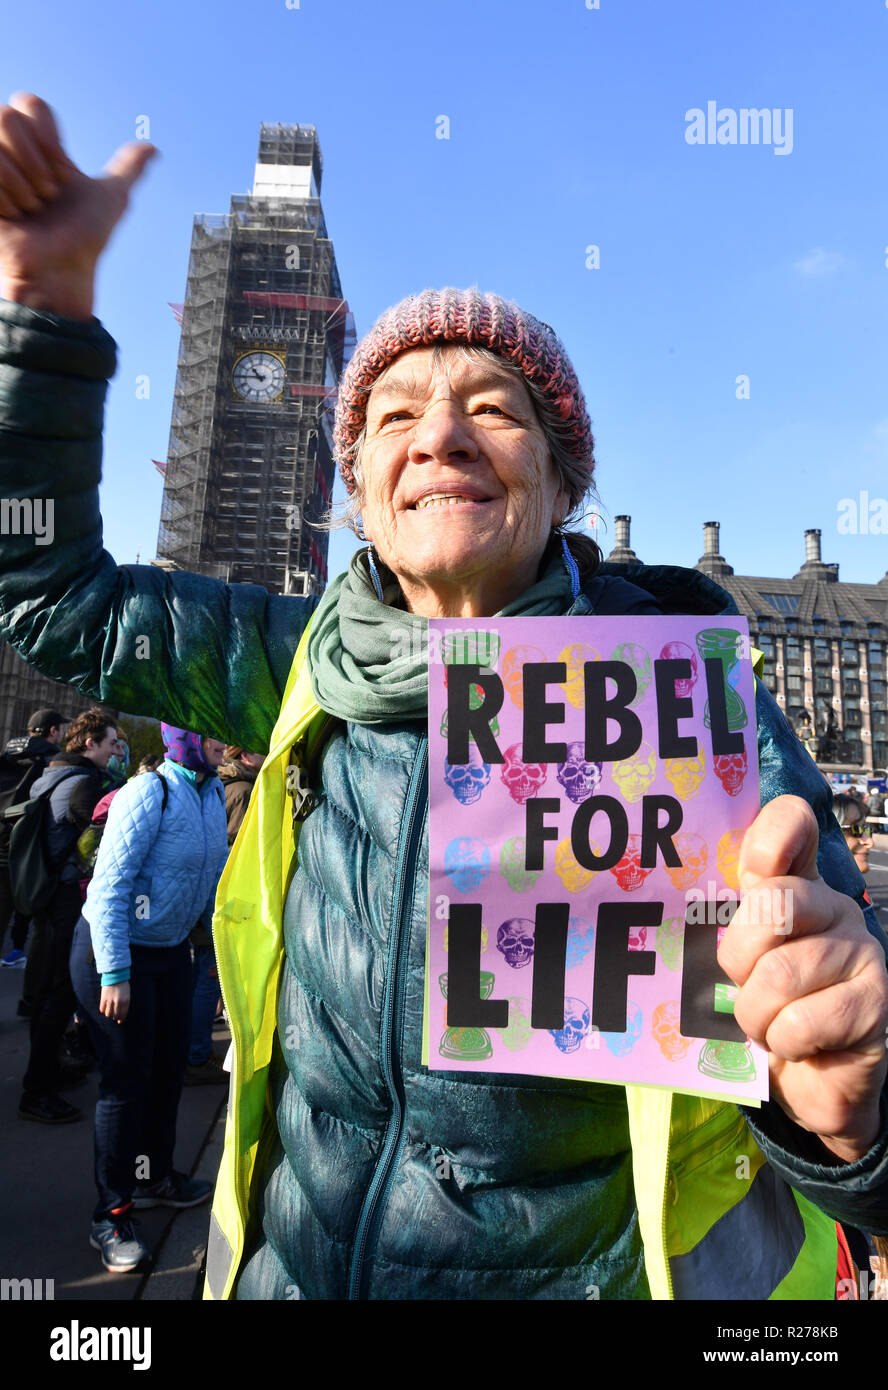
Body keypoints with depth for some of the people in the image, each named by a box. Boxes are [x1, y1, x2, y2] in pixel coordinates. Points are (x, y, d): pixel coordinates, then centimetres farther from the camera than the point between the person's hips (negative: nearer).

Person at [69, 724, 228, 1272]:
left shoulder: (212, 792, 0)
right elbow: (110, 884, -23)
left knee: (169, 1067, 18)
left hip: (171, 949, 8)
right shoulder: (150, 792, -24)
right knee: (127, 1080, 2)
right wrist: (114, 974, -23)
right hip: (116, 950, -7)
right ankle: (112, 1216, 22)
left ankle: (154, 1176, 40)